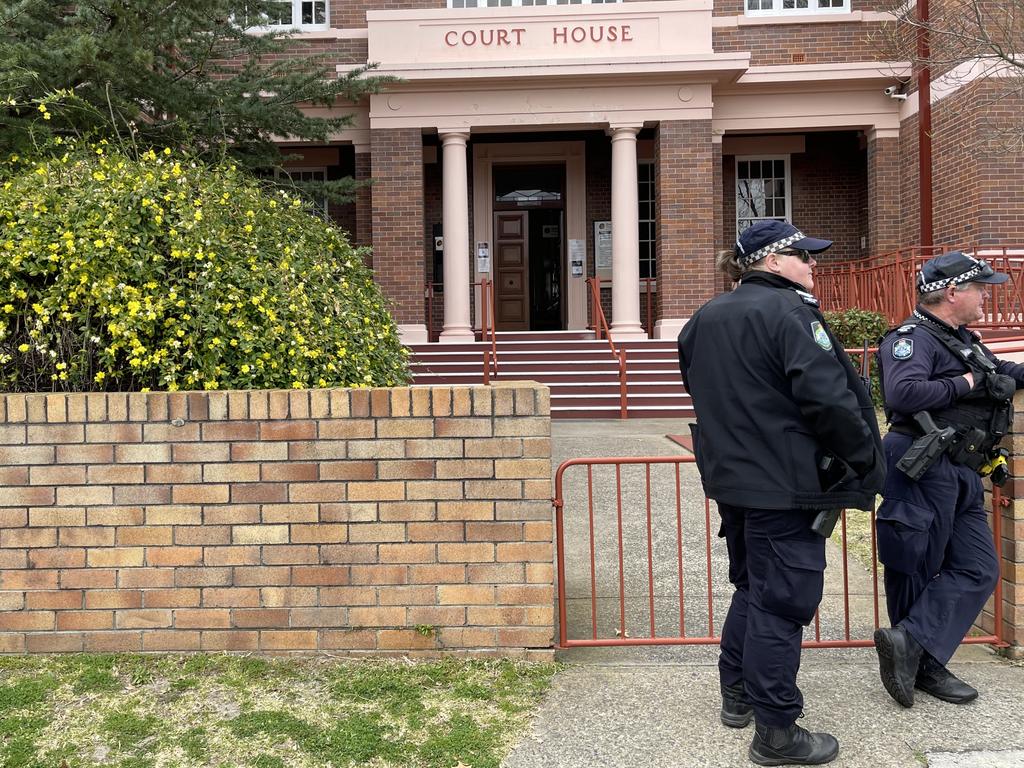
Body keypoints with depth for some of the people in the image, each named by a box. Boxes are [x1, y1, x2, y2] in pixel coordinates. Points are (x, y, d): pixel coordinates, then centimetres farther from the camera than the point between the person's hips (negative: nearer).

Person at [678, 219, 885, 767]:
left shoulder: (703, 320, 11)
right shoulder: (789, 312, -16)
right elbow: (828, 398, -22)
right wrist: (865, 458, -9)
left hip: (729, 478, 8)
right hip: (784, 485, -8)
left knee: (751, 586, 23)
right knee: (781, 599, 1)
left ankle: (737, 694, 35)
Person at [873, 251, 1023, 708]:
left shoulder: (963, 342, 18)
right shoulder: (913, 338, -13)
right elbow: (902, 393, -31)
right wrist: (963, 385, -18)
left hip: (960, 476, 10)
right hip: (925, 470, -10)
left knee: (978, 570, 6)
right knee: (915, 572, 1)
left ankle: (912, 646, 2)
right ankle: (922, 663, 11)